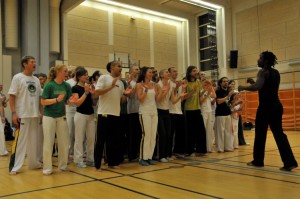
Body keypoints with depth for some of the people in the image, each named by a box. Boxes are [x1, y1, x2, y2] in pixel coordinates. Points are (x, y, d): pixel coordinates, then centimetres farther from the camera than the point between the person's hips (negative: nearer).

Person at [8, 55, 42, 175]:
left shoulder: (36, 80, 11)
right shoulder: (17, 78, -5)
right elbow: (11, 96, -8)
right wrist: (14, 113, -16)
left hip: (35, 115, 6)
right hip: (22, 115, -6)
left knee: (34, 140, 13)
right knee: (19, 140, -3)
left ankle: (34, 163, 25)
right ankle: (14, 166, 6)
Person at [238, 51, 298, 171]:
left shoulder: (263, 72, -10)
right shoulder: (276, 72, 15)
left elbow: (257, 87, -27)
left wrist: (243, 87, -14)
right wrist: (253, 82, 24)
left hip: (266, 107, -8)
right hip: (276, 106, 8)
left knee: (260, 134, 6)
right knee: (279, 133, 8)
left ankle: (258, 161, 18)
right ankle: (289, 162, 0)